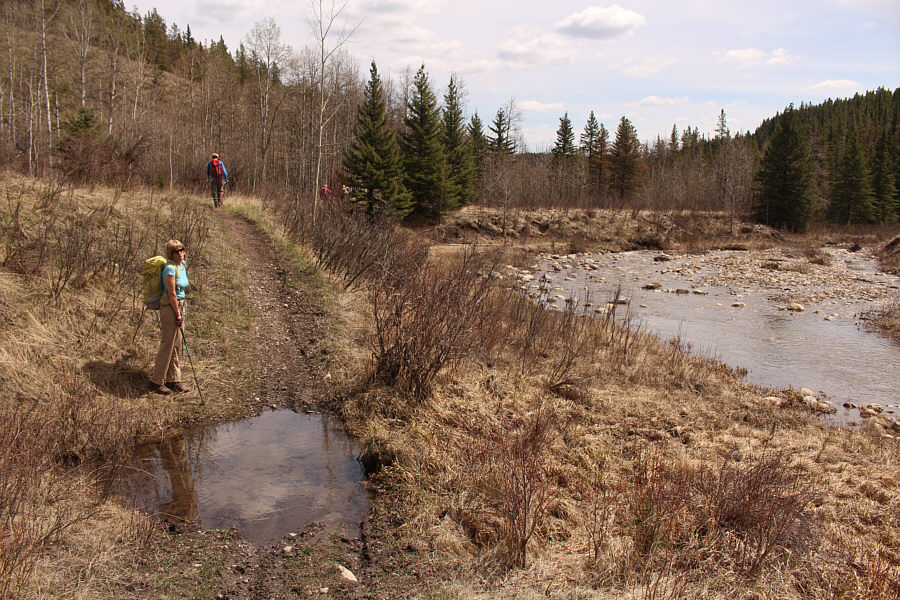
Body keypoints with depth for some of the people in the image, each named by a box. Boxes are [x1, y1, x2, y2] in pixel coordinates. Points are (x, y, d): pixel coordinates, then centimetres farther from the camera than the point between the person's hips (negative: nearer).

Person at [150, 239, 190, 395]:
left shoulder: (183, 265, 10)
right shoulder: (170, 268, -17)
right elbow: (171, 293, -18)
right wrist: (178, 315, -15)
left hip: (180, 305, 9)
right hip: (169, 307, -9)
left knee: (177, 344, 11)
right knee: (167, 344, -3)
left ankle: (174, 379, 19)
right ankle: (156, 381, 7)